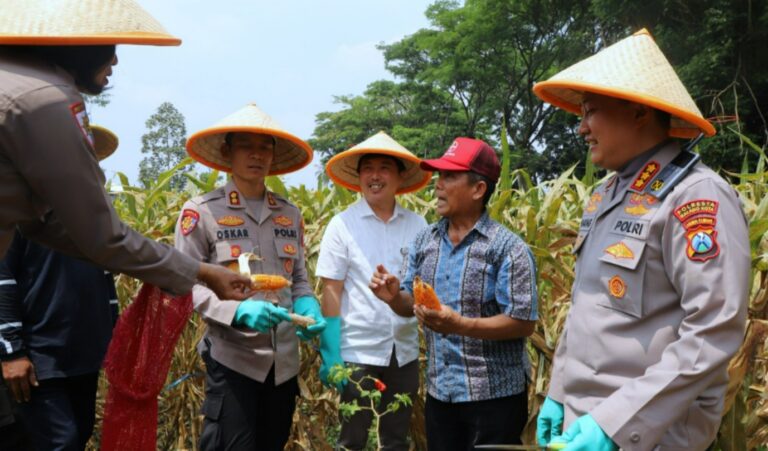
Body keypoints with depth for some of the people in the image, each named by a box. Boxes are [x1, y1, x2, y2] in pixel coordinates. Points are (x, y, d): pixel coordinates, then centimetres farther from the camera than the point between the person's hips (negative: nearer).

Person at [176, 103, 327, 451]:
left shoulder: (290, 214, 9)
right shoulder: (202, 211, -6)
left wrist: (308, 307, -7)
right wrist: (239, 310, -24)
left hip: (284, 362, 5)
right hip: (232, 358, -5)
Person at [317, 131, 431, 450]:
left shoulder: (417, 225, 3)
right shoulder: (343, 225, -5)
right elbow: (332, 291, -5)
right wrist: (329, 352, -9)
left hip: (405, 351, 3)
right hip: (358, 351, -3)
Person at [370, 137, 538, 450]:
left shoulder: (507, 248, -13)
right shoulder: (425, 241, 5)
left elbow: (524, 322, -16)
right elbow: (412, 306, 12)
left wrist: (459, 325, -26)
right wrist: (394, 297, -11)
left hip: (494, 396, -5)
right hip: (439, 393, 6)